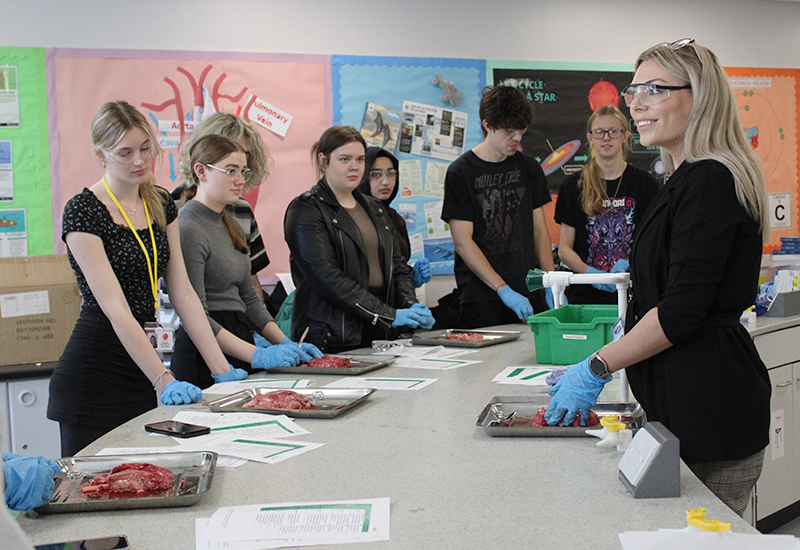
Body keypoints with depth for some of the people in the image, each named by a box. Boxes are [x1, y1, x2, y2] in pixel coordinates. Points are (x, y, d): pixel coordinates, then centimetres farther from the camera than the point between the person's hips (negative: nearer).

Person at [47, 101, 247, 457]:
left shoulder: (161, 204, 8)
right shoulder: (83, 211, -12)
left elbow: (183, 293, 6)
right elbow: (115, 309, -20)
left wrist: (222, 368, -1)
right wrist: (164, 380, -26)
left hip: (141, 370, 6)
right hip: (94, 376, -6)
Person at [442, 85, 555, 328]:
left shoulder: (529, 167, 11)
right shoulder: (460, 172, -5)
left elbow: (539, 230, 14)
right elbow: (463, 243, -9)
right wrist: (504, 290, -16)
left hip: (530, 294, 4)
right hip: (481, 300, -4)